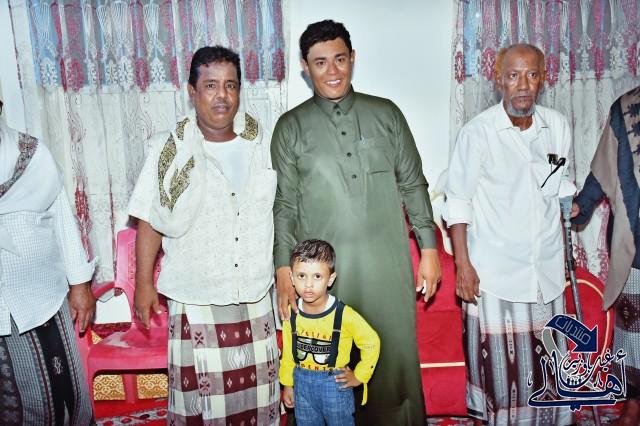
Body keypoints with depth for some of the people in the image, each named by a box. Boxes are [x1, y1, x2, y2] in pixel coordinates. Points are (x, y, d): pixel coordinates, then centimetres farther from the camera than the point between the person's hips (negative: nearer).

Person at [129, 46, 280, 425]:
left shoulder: (259, 145, 2)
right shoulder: (171, 149, -7)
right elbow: (150, 222, -2)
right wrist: (144, 283, -2)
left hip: (255, 293, 3)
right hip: (196, 297, -3)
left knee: (259, 390, 14)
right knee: (202, 393, 6)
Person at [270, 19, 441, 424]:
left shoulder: (386, 114, 6)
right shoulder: (291, 127, 3)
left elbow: (413, 185, 8)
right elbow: (284, 204, 3)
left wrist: (429, 248, 4)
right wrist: (284, 270, -1)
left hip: (387, 263, 1)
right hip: (323, 269, 0)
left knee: (395, 361, 8)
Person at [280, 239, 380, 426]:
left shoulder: (344, 314, -22)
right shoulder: (290, 313, -9)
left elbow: (371, 343, -11)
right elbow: (288, 351, 4)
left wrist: (358, 376, -6)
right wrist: (287, 384, 10)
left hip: (335, 382, -3)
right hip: (302, 381, 4)